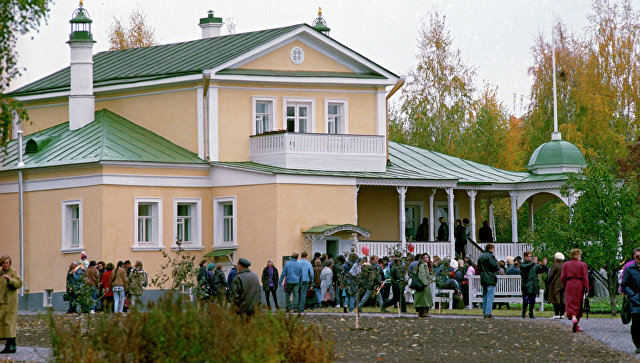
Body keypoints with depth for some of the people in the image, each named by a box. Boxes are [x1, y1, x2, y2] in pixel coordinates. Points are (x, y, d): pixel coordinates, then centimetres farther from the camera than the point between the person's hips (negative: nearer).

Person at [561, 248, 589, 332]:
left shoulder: (566, 264, 4)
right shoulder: (583, 265, -3)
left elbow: (563, 277, 5)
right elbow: (585, 278, -7)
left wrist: (565, 286, 18)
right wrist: (586, 289, -5)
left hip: (569, 285, 1)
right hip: (579, 286, -1)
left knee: (570, 304, -3)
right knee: (579, 305, 10)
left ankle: (574, 319, -30)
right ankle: (577, 325, 15)